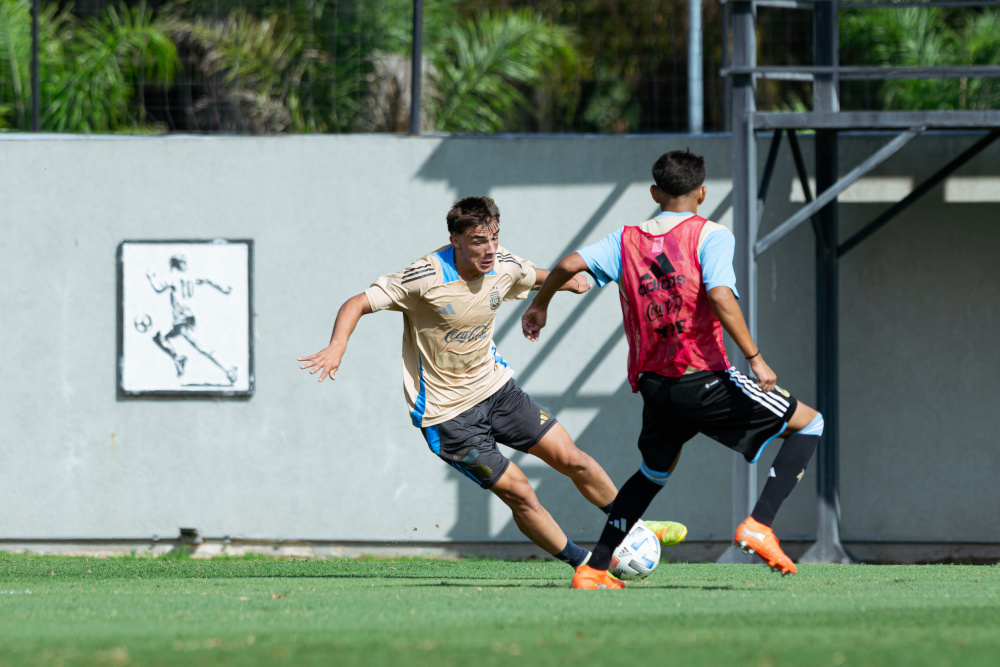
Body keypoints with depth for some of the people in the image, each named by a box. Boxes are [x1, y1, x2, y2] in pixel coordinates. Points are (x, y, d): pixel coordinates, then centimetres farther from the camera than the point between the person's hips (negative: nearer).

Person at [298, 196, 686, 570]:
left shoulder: (504, 266, -7)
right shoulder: (425, 277, -25)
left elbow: (534, 277, 21)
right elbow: (358, 304, -25)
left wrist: (564, 280, 8)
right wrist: (336, 348, -39)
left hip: (494, 386, 6)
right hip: (446, 413, -6)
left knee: (571, 459, 5)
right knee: (517, 491, -8)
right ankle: (586, 565, 8)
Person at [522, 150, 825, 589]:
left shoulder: (627, 240, 9)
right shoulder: (711, 235, -4)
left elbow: (569, 265, 0)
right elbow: (719, 295, -20)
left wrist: (539, 306, 19)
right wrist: (754, 357, -18)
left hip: (654, 384, 6)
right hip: (703, 380, -5)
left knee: (654, 472, 29)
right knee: (809, 424, 7)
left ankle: (594, 569, 22)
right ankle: (759, 524, -7)